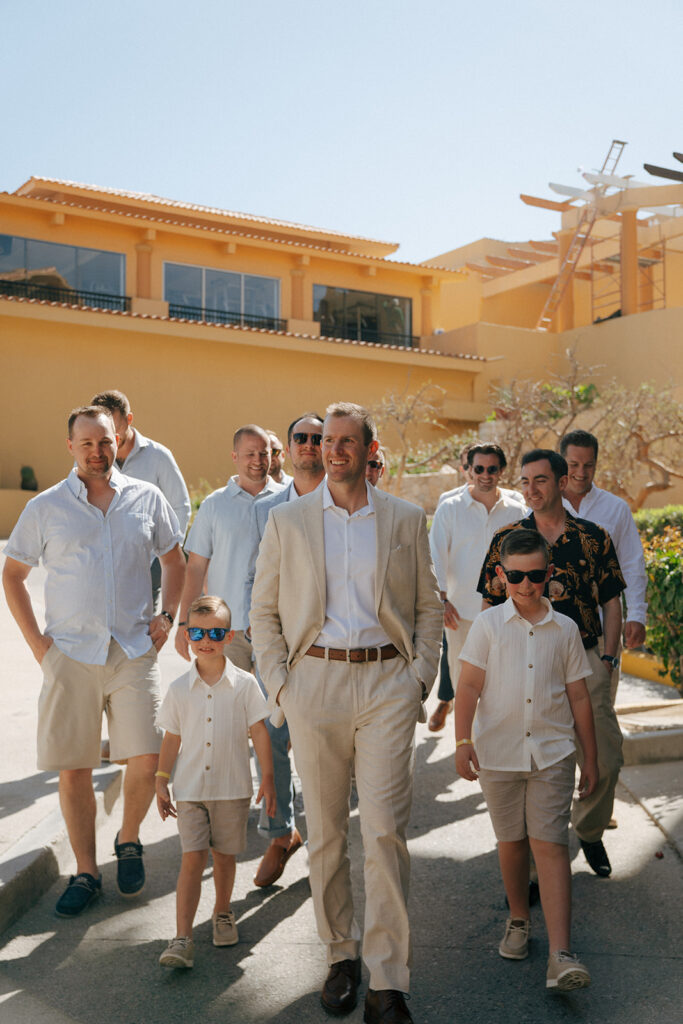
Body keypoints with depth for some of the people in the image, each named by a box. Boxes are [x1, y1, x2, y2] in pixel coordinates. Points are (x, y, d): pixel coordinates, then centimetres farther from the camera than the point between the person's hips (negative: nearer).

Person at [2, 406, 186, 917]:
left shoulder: (147, 499, 6)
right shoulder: (45, 507, 3)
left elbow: (175, 559, 17)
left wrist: (167, 615, 5)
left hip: (134, 650, 0)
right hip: (70, 653, 0)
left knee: (147, 758, -7)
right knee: (73, 768, 4)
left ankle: (129, 840, 21)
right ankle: (86, 872, 20)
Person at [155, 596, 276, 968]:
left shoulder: (244, 684, -5)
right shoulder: (179, 689, -1)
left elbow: (259, 732, 0)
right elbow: (172, 738, 7)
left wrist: (267, 779, -1)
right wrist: (161, 782, 6)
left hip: (232, 787, 0)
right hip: (190, 788, 0)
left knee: (224, 854, 13)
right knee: (192, 858, -5)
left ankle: (223, 914, 36)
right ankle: (182, 939, -4)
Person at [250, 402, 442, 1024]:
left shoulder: (406, 519, 9)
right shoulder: (287, 521, 8)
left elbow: (429, 606, 12)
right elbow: (264, 612, 9)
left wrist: (420, 677, 2)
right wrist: (279, 685, 0)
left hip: (387, 682, -1)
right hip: (315, 681, 1)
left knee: (385, 830, -6)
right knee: (325, 833, 8)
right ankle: (341, 954, 26)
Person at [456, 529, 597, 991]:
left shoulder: (565, 629, 3)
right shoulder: (488, 624, -1)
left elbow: (579, 697, 9)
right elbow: (469, 686, -6)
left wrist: (592, 758, 11)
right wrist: (462, 740, -18)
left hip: (552, 753, 0)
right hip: (498, 752, 0)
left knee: (551, 844, -6)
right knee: (512, 841, 12)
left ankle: (561, 955, -8)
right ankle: (519, 921, 35)